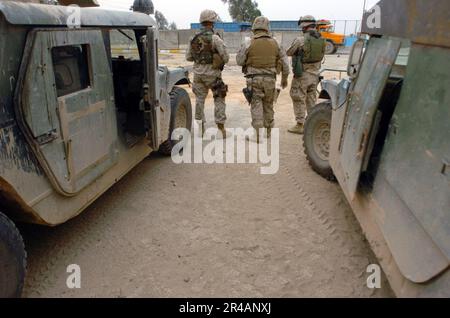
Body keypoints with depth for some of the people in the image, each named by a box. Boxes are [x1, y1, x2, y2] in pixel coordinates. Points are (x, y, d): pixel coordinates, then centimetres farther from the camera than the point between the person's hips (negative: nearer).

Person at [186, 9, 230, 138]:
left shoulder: (194, 39, 3)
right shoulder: (215, 38, -13)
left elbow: (188, 57, 11)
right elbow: (226, 57, -13)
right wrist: (222, 61, 8)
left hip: (198, 73, 5)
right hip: (212, 74, -5)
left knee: (200, 100, 13)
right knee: (219, 100, 6)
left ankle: (200, 128, 16)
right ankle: (221, 128, 3)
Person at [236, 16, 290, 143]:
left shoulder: (249, 43, -7)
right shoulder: (275, 43, 3)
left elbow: (239, 61, -1)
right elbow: (285, 62, 7)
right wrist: (284, 78, 19)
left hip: (254, 79, -3)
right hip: (270, 79, 3)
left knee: (256, 106, 0)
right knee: (268, 106, 15)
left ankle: (257, 135, -6)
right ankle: (268, 132, 26)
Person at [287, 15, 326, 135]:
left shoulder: (301, 39, -16)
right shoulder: (322, 40, 3)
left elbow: (289, 53, -4)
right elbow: (322, 56, 11)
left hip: (302, 74, -6)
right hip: (315, 74, 6)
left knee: (299, 99, 2)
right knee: (312, 99, 16)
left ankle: (300, 125, 4)